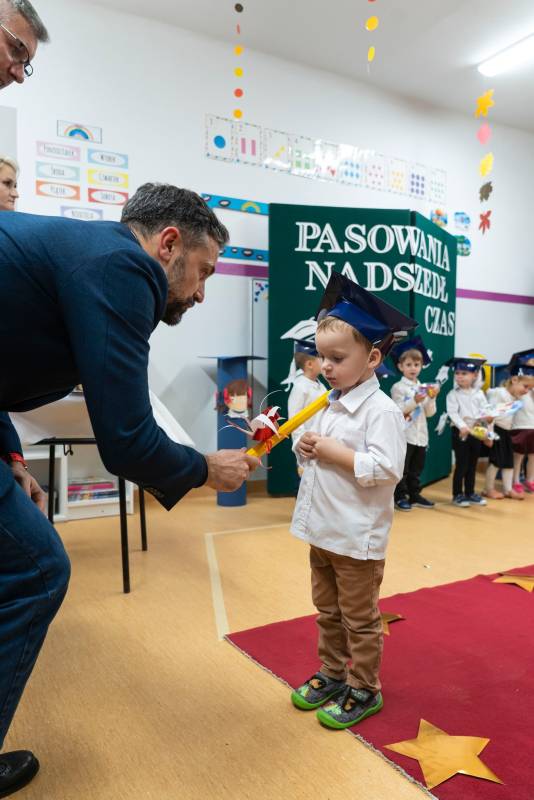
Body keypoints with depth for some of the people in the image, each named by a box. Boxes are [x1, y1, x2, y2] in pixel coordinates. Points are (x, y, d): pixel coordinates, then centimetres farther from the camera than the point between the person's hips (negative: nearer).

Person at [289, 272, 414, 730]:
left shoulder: (381, 409, -18)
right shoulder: (328, 405, 7)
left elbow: (386, 468, -27)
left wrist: (334, 452, -23)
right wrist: (305, 449, -6)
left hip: (357, 537, -8)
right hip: (322, 530, 8)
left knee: (359, 619, 11)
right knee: (328, 612, 23)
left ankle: (364, 691, 30)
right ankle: (332, 675, 41)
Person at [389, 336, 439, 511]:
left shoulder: (424, 388, 12)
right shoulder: (398, 387, -6)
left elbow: (430, 413, 9)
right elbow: (397, 411, -14)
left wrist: (432, 399, -6)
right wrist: (415, 401, -23)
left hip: (421, 435, 6)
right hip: (404, 435, -6)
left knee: (416, 469, 14)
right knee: (402, 468, 0)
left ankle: (414, 495, 25)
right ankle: (400, 497, 10)